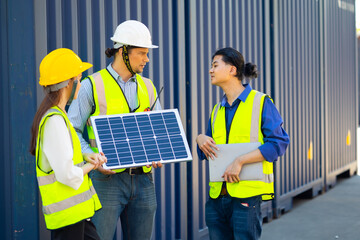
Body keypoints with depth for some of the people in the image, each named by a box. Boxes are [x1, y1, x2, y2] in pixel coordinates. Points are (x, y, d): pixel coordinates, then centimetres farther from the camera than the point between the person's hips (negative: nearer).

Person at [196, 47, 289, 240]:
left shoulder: (261, 102, -3)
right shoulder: (217, 110, 17)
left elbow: (279, 142, -12)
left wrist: (240, 160, -18)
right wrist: (200, 139, 0)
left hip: (247, 196, -6)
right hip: (216, 196, 6)